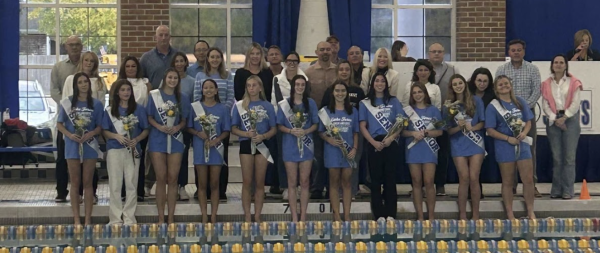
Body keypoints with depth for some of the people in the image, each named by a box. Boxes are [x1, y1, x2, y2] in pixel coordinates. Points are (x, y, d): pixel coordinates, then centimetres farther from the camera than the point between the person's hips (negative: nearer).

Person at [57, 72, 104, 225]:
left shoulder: (96, 104, 2)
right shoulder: (67, 103, 1)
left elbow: (100, 127, 3)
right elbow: (59, 124, 3)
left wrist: (89, 134, -16)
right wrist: (70, 135, -14)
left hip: (90, 146, 0)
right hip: (72, 145, 0)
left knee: (87, 183, 4)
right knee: (75, 183, 5)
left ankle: (88, 219, 7)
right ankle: (76, 219, 9)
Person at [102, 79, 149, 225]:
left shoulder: (139, 109, 7)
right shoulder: (110, 110, 7)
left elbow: (145, 130, 7)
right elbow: (105, 131, 5)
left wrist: (136, 139, -11)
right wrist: (117, 136, -14)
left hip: (133, 150, 0)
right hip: (114, 150, 0)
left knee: (131, 185, 2)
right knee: (115, 185, 1)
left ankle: (129, 218, 8)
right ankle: (115, 219, 6)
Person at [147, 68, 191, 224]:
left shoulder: (182, 98, 8)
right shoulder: (154, 95, 3)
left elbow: (184, 120, 10)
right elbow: (150, 117, 3)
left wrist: (177, 127, -11)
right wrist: (159, 127, -14)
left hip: (175, 139, 2)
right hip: (158, 139, -1)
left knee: (173, 178, 1)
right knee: (161, 178, 0)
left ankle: (171, 218, 8)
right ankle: (161, 218, 6)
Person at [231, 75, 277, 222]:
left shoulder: (267, 106, 4)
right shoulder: (240, 105, 2)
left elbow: (273, 129, 4)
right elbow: (234, 129, 1)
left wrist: (263, 136, -15)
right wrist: (246, 134, -17)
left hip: (262, 145, 1)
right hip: (246, 144, -1)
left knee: (260, 182, 5)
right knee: (247, 182, 2)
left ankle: (257, 217, 11)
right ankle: (247, 217, 7)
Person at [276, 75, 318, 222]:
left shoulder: (310, 103, 3)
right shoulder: (284, 104, 0)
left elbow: (315, 124, 5)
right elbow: (279, 126, 2)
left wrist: (305, 131, -14)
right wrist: (291, 131, -17)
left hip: (306, 146, 1)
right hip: (290, 146, -1)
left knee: (305, 182, 4)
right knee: (292, 182, 3)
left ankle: (303, 215, 10)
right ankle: (294, 216, 8)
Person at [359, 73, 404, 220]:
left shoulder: (394, 102, 12)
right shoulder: (365, 103, 10)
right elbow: (362, 126, 3)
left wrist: (391, 138, -13)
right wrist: (374, 142, -11)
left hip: (391, 144, 0)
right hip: (374, 145, 0)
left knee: (390, 180, -1)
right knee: (376, 180, 0)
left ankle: (391, 215, 0)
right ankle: (379, 216, 2)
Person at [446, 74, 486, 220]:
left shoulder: (476, 101, 1)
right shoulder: (449, 105, 3)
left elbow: (483, 123, 2)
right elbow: (448, 130, 3)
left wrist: (472, 128, -16)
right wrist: (459, 127, -17)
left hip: (476, 144, -1)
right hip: (458, 146, 1)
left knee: (474, 179, -5)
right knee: (464, 178, -2)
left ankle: (476, 215, 4)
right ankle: (462, 215, 5)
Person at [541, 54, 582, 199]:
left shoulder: (573, 82, 3)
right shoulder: (546, 84, 10)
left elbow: (575, 103, -4)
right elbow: (545, 104, 3)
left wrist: (564, 117, -13)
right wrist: (555, 119, -10)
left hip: (570, 119, -2)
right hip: (553, 121, 2)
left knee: (569, 157, -4)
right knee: (556, 157, 3)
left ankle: (568, 190, -1)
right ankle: (556, 189, 7)